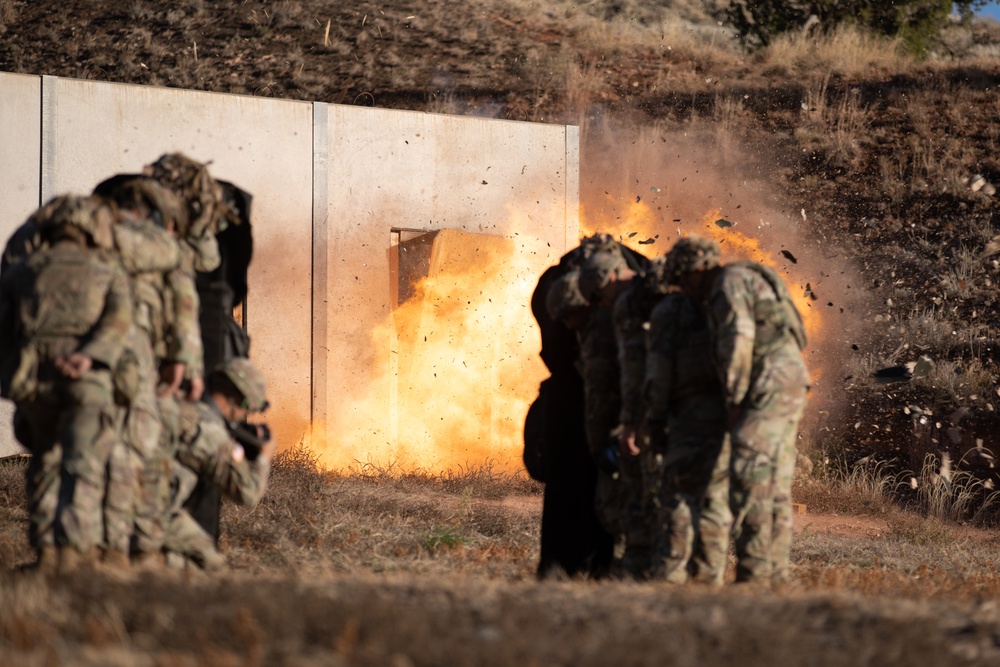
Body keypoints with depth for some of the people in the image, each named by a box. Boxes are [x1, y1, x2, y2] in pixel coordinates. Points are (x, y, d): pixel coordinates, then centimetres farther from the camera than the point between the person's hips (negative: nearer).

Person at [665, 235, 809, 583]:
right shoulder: (749, 281, 24)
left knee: (750, 483, -12)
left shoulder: (730, 283, -7)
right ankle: (775, 574, 9)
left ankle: (753, 574, -15)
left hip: (770, 386, -10)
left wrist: (733, 402, -13)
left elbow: (738, 344, -16)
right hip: (789, 385, 10)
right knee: (774, 489, 9)